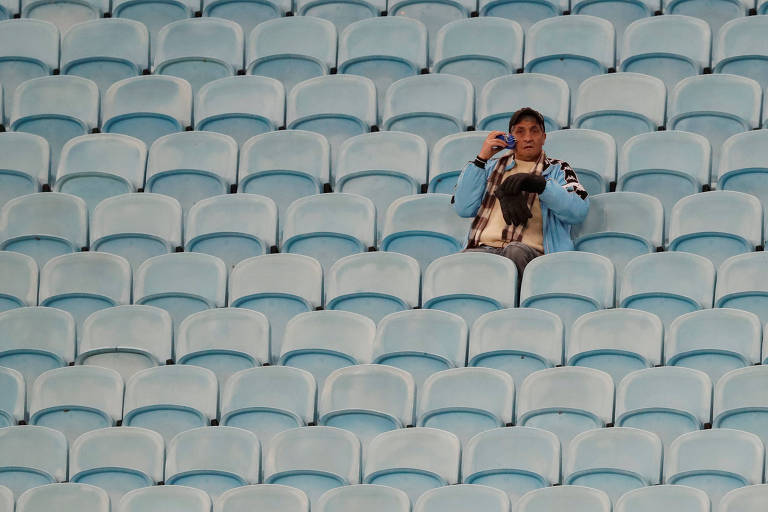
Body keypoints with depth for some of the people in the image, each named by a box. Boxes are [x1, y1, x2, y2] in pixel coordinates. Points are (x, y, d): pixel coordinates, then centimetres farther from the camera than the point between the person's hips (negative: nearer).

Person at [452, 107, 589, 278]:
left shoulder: (557, 170, 23)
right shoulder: (492, 166, 30)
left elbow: (579, 211, 2)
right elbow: (463, 209, 14)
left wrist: (538, 184, -10)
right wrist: (481, 158, 12)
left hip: (530, 249, -1)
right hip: (484, 247, 1)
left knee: (515, 251, -41)